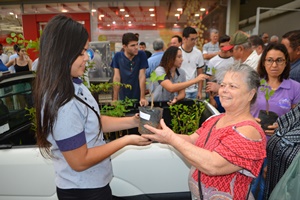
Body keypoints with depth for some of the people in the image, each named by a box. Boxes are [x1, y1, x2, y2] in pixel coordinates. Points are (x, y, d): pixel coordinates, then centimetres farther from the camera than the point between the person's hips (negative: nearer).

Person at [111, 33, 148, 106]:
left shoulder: (141, 55, -9)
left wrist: (142, 98, -16)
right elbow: (117, 77, -10)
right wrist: (115, 99, -13)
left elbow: (142, 76, -12)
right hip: (123, 98, 1)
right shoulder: (118, 56, -7)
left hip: (137, 97, 0)